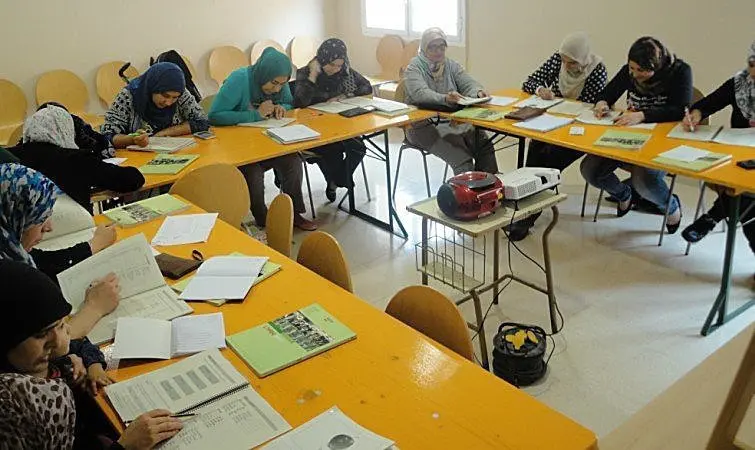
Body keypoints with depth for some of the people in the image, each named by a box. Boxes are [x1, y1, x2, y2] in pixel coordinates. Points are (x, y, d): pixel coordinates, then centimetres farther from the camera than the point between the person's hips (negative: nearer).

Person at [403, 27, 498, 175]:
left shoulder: (451, 65, 14)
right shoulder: (414, 67, -3)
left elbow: (469, 83, 2)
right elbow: (420, 93, -22)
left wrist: (478, 92, -23)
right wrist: (445, 99, -41)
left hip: (454, 121, 5)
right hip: (424, 125, -5)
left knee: (484, 145, -19)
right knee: (461, 157, -28)